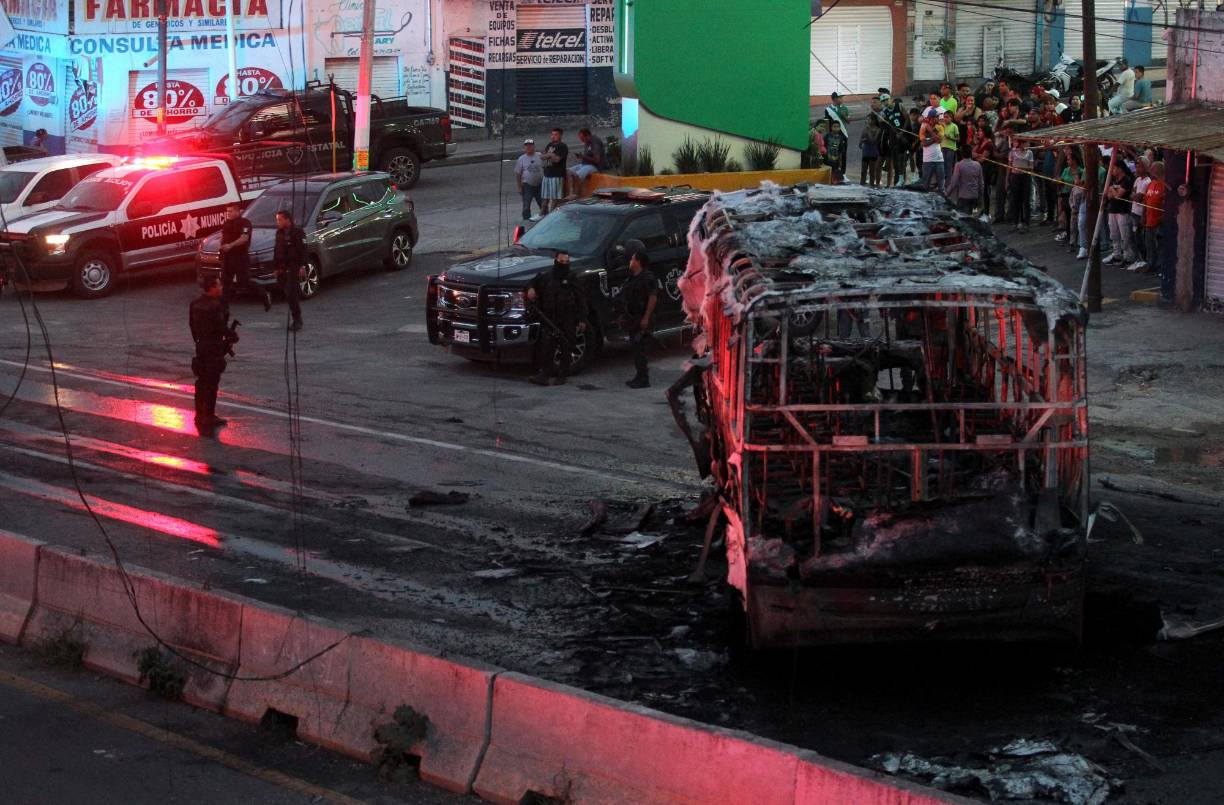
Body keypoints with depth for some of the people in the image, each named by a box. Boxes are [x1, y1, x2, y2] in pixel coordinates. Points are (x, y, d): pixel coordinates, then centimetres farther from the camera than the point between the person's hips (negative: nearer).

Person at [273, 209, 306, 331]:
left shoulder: (297, 232, -8)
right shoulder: (279, 233, 16)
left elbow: (303, 250, -13)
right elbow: (276, 251, 21)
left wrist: (302, 266, -19)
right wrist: (276, 267, 17)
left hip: (294, 268, -8)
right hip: (283, 269, 8)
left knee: (290, 294, -15)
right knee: (288, 295, 8)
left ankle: (296, 320, -11)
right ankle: (296, 318, 17)